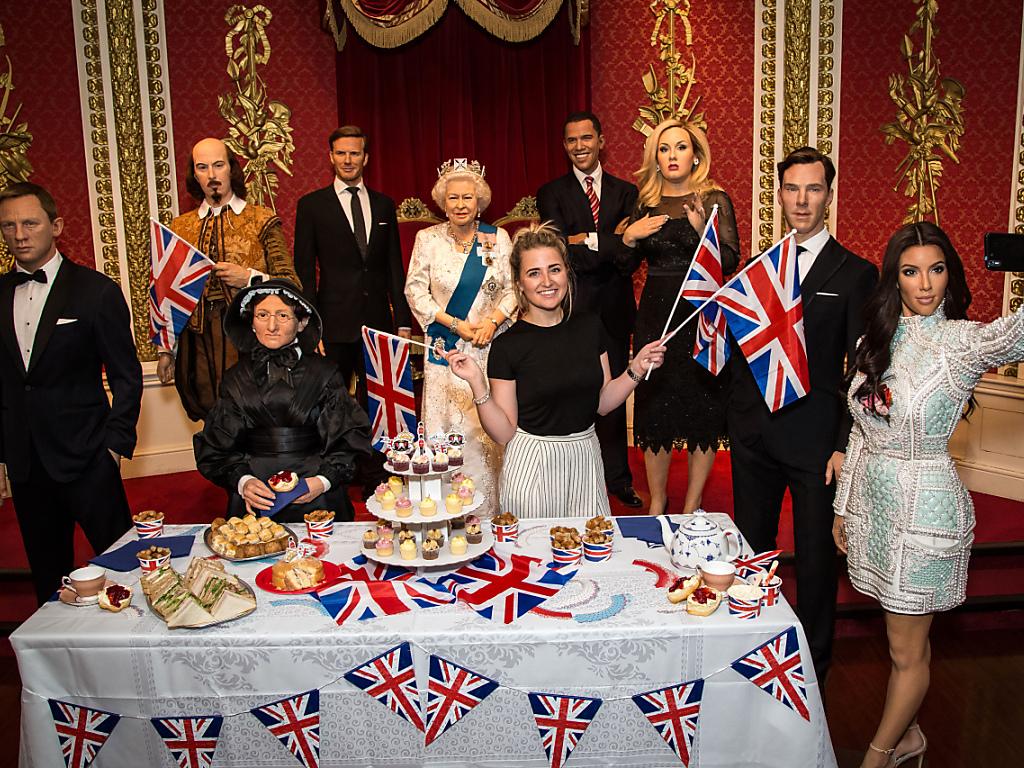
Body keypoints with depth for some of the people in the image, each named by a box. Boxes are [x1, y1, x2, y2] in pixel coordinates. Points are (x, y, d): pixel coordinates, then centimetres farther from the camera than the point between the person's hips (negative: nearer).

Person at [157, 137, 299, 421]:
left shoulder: (262, 222, 3)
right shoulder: (180, 227, 12)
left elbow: (291, 284, 1)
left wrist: (250, 278, -14)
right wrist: (165, 350, 10)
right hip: (200, 345, 3)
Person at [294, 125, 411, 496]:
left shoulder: (384, 205, 11)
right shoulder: (312, 205, 2)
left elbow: (395, 266, 11)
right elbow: (304, 271, -1)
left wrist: (403, 320, 6)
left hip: (378, 320, 3)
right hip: (334, 323, -3)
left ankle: (375, 481, 20)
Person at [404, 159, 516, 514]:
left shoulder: (498, 237, 4)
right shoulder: (427, 239, 3)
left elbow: (513, 288, 5)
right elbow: (415, 290, 1)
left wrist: (493, 321, -13)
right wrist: (454, 324, -9)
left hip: (490, 348, 1)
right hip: (445, 348, 0)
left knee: (489, 428, 0)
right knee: (447, 429, -1)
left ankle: (488, 509, 11)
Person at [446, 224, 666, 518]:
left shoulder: (590, 326, 0)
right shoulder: (507, 345, -12)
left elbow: (602, 402, 9)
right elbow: (504, 433, -11)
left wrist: (636, 370, -4)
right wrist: (477, 383, -22)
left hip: (585, 458, 4)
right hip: (532, 463, -4)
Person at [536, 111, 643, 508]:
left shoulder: (626, 192, 9)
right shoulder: (552, 194, 3)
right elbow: (563, 252, -11)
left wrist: (588, 241, -14)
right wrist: (611, 245, -13)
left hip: (614, 310, 2)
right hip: (571, 309, -2)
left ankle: (617, 477, 22)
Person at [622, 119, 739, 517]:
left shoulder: (714, 199, -1)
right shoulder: (646, 203, 9)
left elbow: (731, 263, -9)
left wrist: (703, 229, -23)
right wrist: (629, 237, -5)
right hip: (655, 315, 3)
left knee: (702, 409, 2)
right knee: (654, 407, 6)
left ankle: (692, 507, 16)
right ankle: (657, 502, 21)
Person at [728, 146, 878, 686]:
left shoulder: (855, 273, -3)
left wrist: (846, 444, -10)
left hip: (816, 438, -3)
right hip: (754, 434, 4)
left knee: (815, 558, 9)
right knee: (751, 550, 15)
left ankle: (813, 666, 29)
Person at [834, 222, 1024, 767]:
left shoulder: (960, 341, -13)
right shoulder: (876, 339, 5)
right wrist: (843, 506, 13)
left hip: (924, 508, -5)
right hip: (872, 501, 5)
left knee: (907, 649, 8)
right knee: (903, 635, 20)